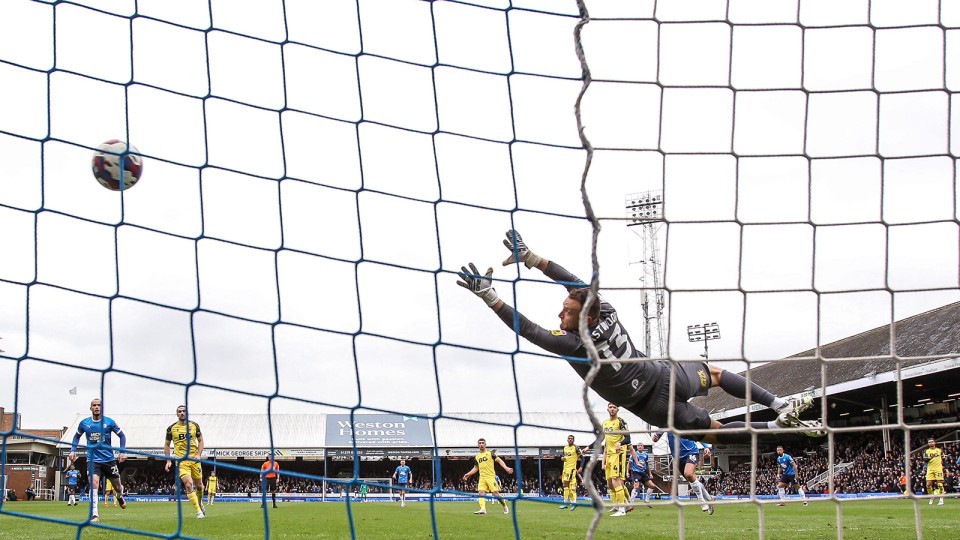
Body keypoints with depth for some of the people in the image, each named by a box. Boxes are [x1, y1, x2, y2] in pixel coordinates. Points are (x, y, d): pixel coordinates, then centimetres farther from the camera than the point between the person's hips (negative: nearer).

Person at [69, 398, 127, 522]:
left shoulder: (109, 422, -3)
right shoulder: (84, 423, 0)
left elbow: (122, 435, 6)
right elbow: (77, 436, 18)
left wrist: (123, 451, -3)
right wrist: (73, 450, 6)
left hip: (109, 459, 1)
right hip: (93, 459, -1)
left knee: (117, 484, 11)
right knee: (94, 483, -22)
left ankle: (120, 497, 50)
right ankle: (94, 514, -23)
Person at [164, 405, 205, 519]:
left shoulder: (194, 425, 5)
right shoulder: (171, 428, 2)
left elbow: (200, 441, 11)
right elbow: (167, 445, 11)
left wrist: (198, 454, -4)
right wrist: (168, 460, 3)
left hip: (194, 459, 2)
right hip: (181, 461, -2)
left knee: (199, 485, 10)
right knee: (188, 484, -19)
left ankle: (200, 503, 42)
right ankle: (199, 512, -17)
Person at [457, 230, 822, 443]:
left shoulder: (574, 345, -28)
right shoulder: (606, 311, -14)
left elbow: (527, 330, -27)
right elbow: (574, 282, -7)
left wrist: (488, 295, -27)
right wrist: (529, 257, -6)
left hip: (655, 406, -4)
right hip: (665, 375, 4)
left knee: (715, 431, 15)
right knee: (715, 373, 33)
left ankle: (776, 425, -2)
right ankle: (781, 405, 25)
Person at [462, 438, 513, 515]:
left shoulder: (490, 453, 2)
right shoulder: (476, 457, 16)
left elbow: (499, 461, -2)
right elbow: (476, 468, 24)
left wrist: (506, 468, -17)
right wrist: (468, 474, 13)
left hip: (491, 476, -5)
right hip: (482, 478, 5)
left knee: (496, 493, -8)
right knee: (481, 493, -15)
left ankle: (505, 506, 12)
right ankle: (483, 509, -25)